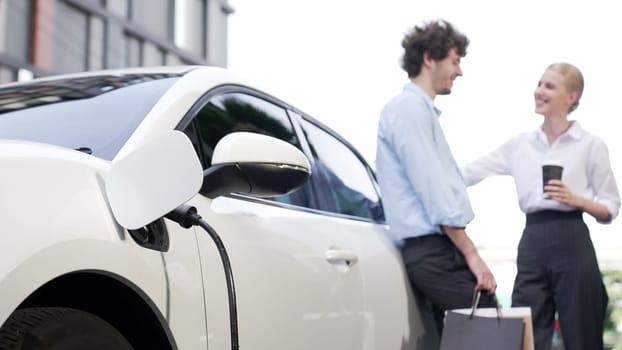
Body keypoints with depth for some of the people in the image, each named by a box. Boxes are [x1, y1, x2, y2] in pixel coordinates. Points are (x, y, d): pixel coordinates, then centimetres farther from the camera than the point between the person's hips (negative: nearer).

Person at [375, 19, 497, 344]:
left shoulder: (420, 109, 23)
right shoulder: (410, 108, -9)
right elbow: (433, 193, -17)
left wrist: (466, 250, 18)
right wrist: (471, 254, -15)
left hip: (433, 252, 10)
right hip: (431, 251, -10)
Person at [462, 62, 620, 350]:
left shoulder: (591, 145, 2)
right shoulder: (520, 145, 11)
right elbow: (470, 173, 9)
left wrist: (576, 199, -15)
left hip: (572, 243, -3)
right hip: (532, 244, 4)